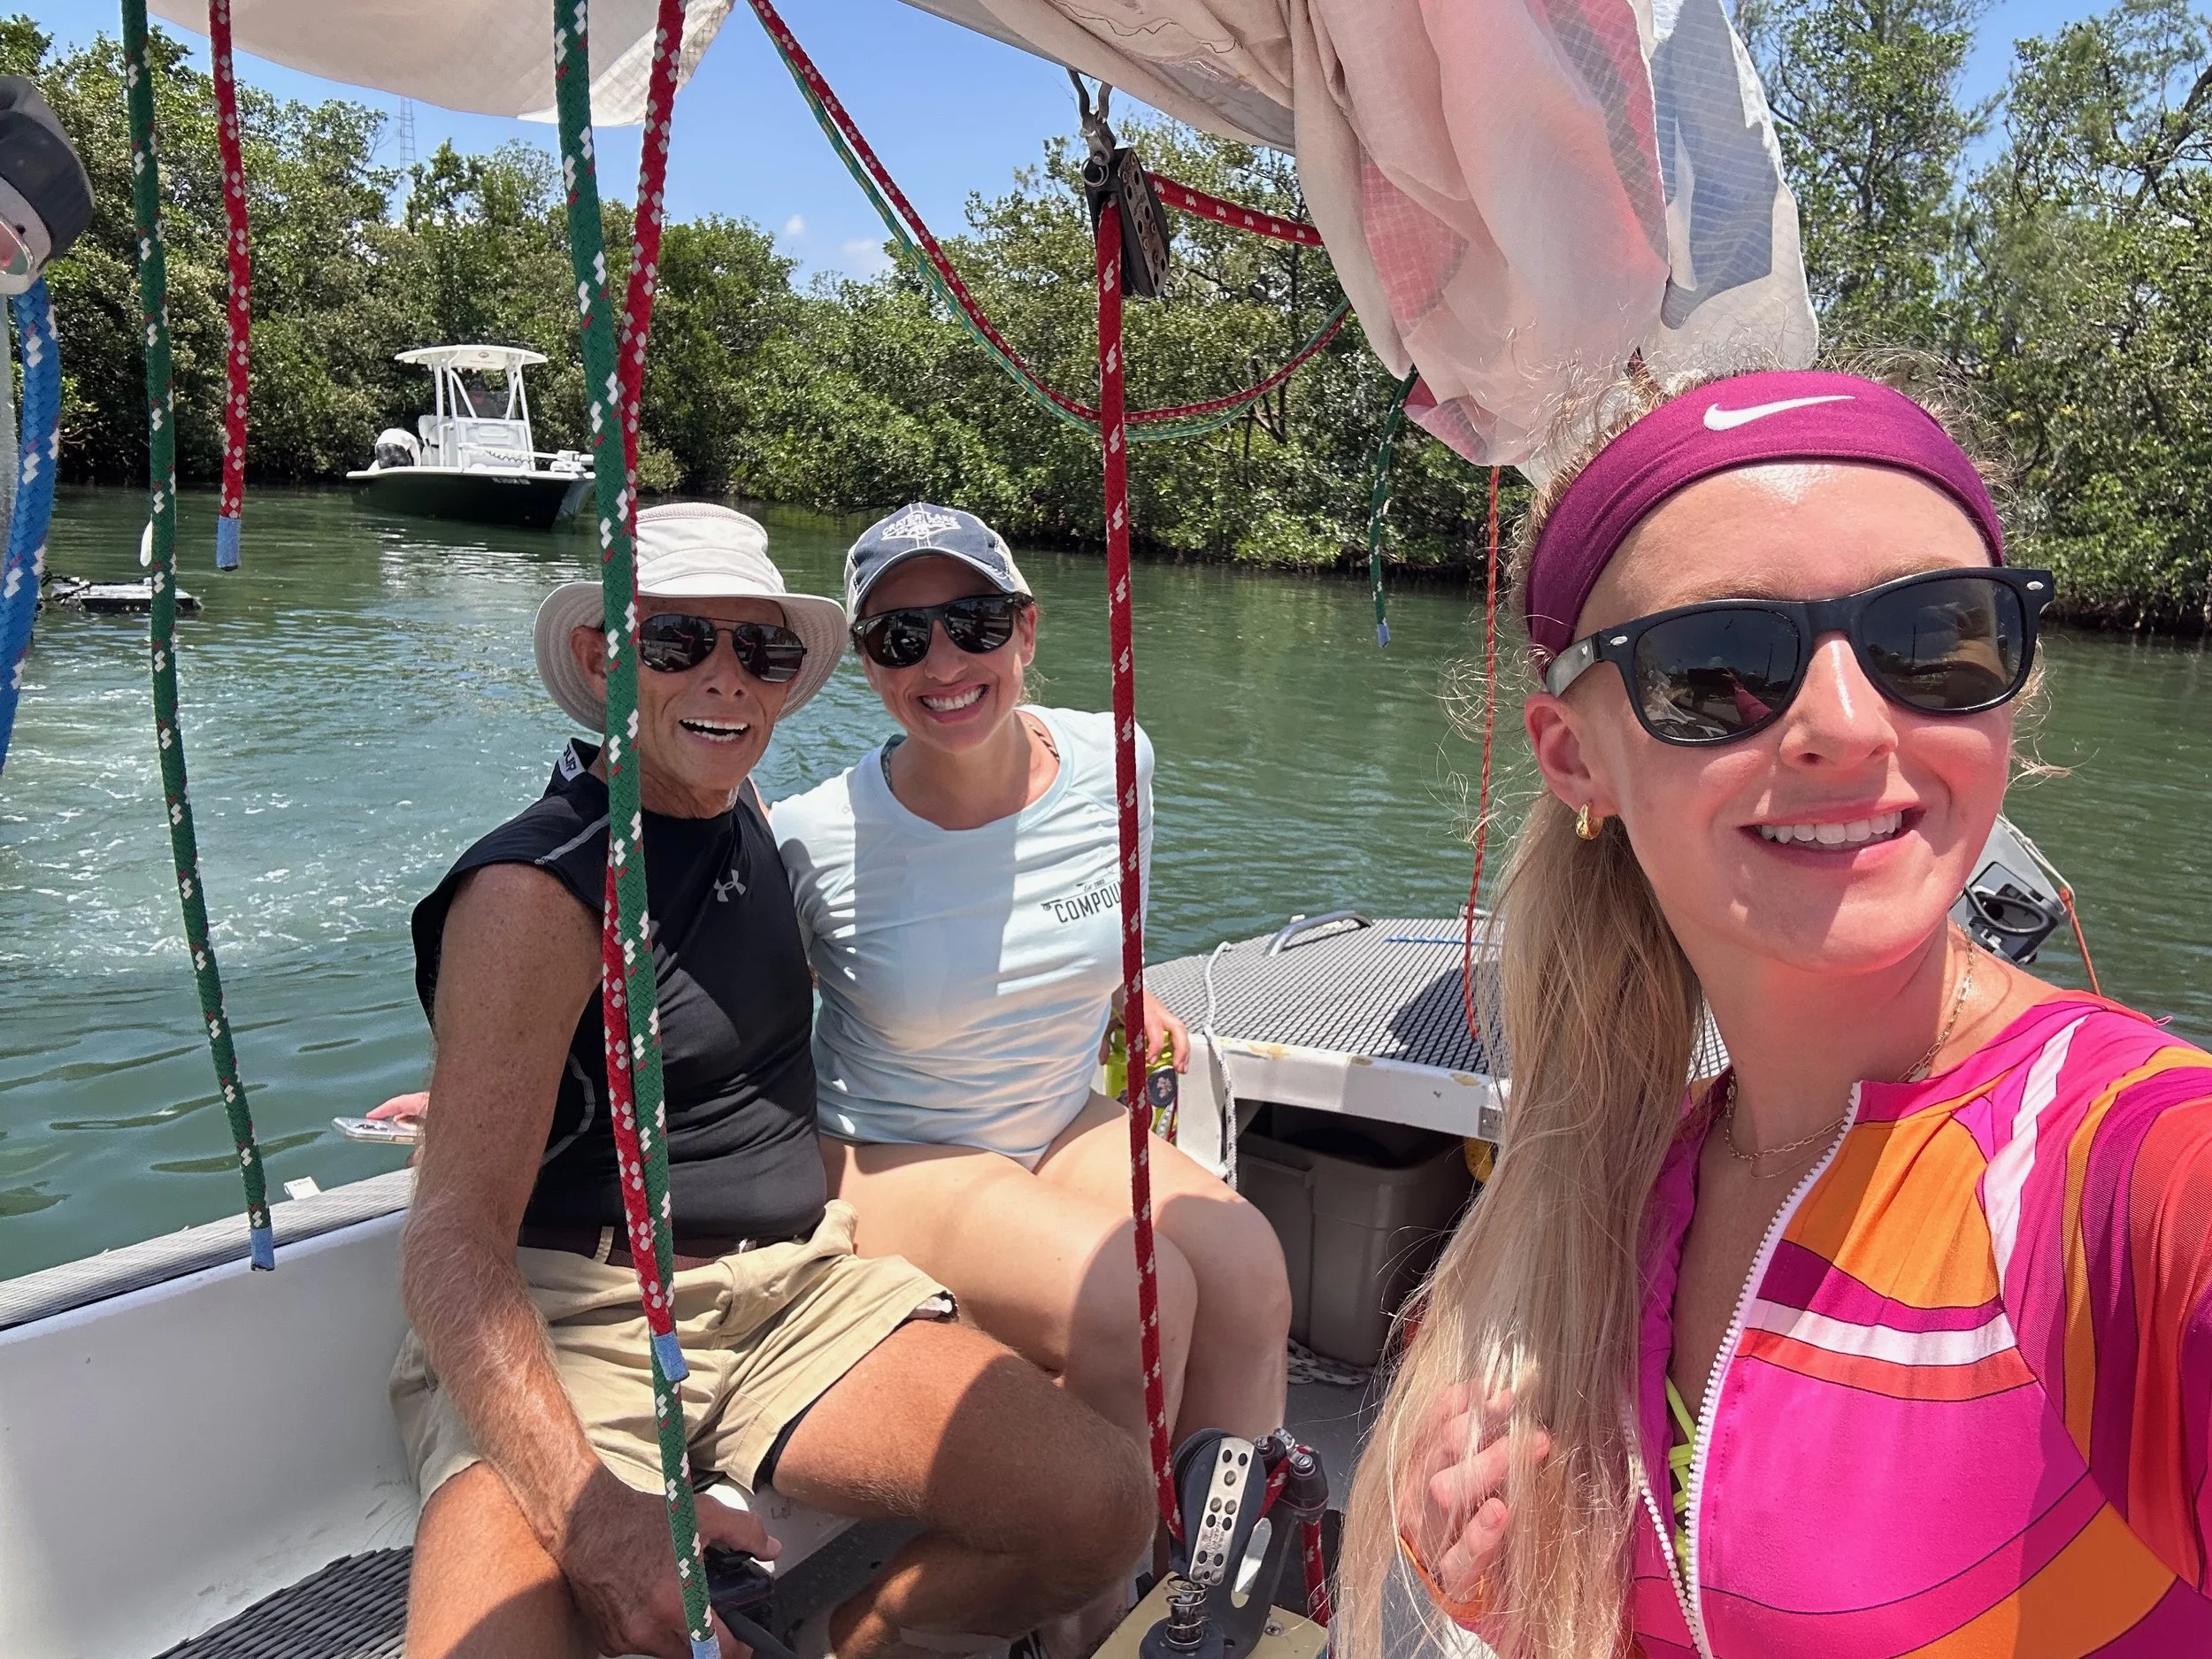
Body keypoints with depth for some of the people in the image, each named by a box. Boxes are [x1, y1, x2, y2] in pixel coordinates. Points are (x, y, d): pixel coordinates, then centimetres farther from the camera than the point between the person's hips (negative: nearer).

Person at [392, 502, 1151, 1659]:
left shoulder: (750, 826, 10)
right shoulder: (537, 888, -13)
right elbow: (452, 1239, -20)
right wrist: (587, 1509, -35)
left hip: (799, 1290, 7)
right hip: (570, 1327, -6)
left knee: (1101, 1510, -13)